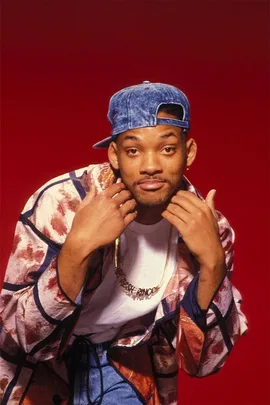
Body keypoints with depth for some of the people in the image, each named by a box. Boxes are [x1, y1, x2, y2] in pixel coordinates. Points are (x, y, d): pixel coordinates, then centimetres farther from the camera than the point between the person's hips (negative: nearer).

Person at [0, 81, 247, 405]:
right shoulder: (61, 202, -27)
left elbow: (202, 361, -16)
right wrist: (78, 247, -42)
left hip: (130, 362, 2)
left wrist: (212, 262, -31)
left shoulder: (207, 226, -18)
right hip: (42, 361, -1)